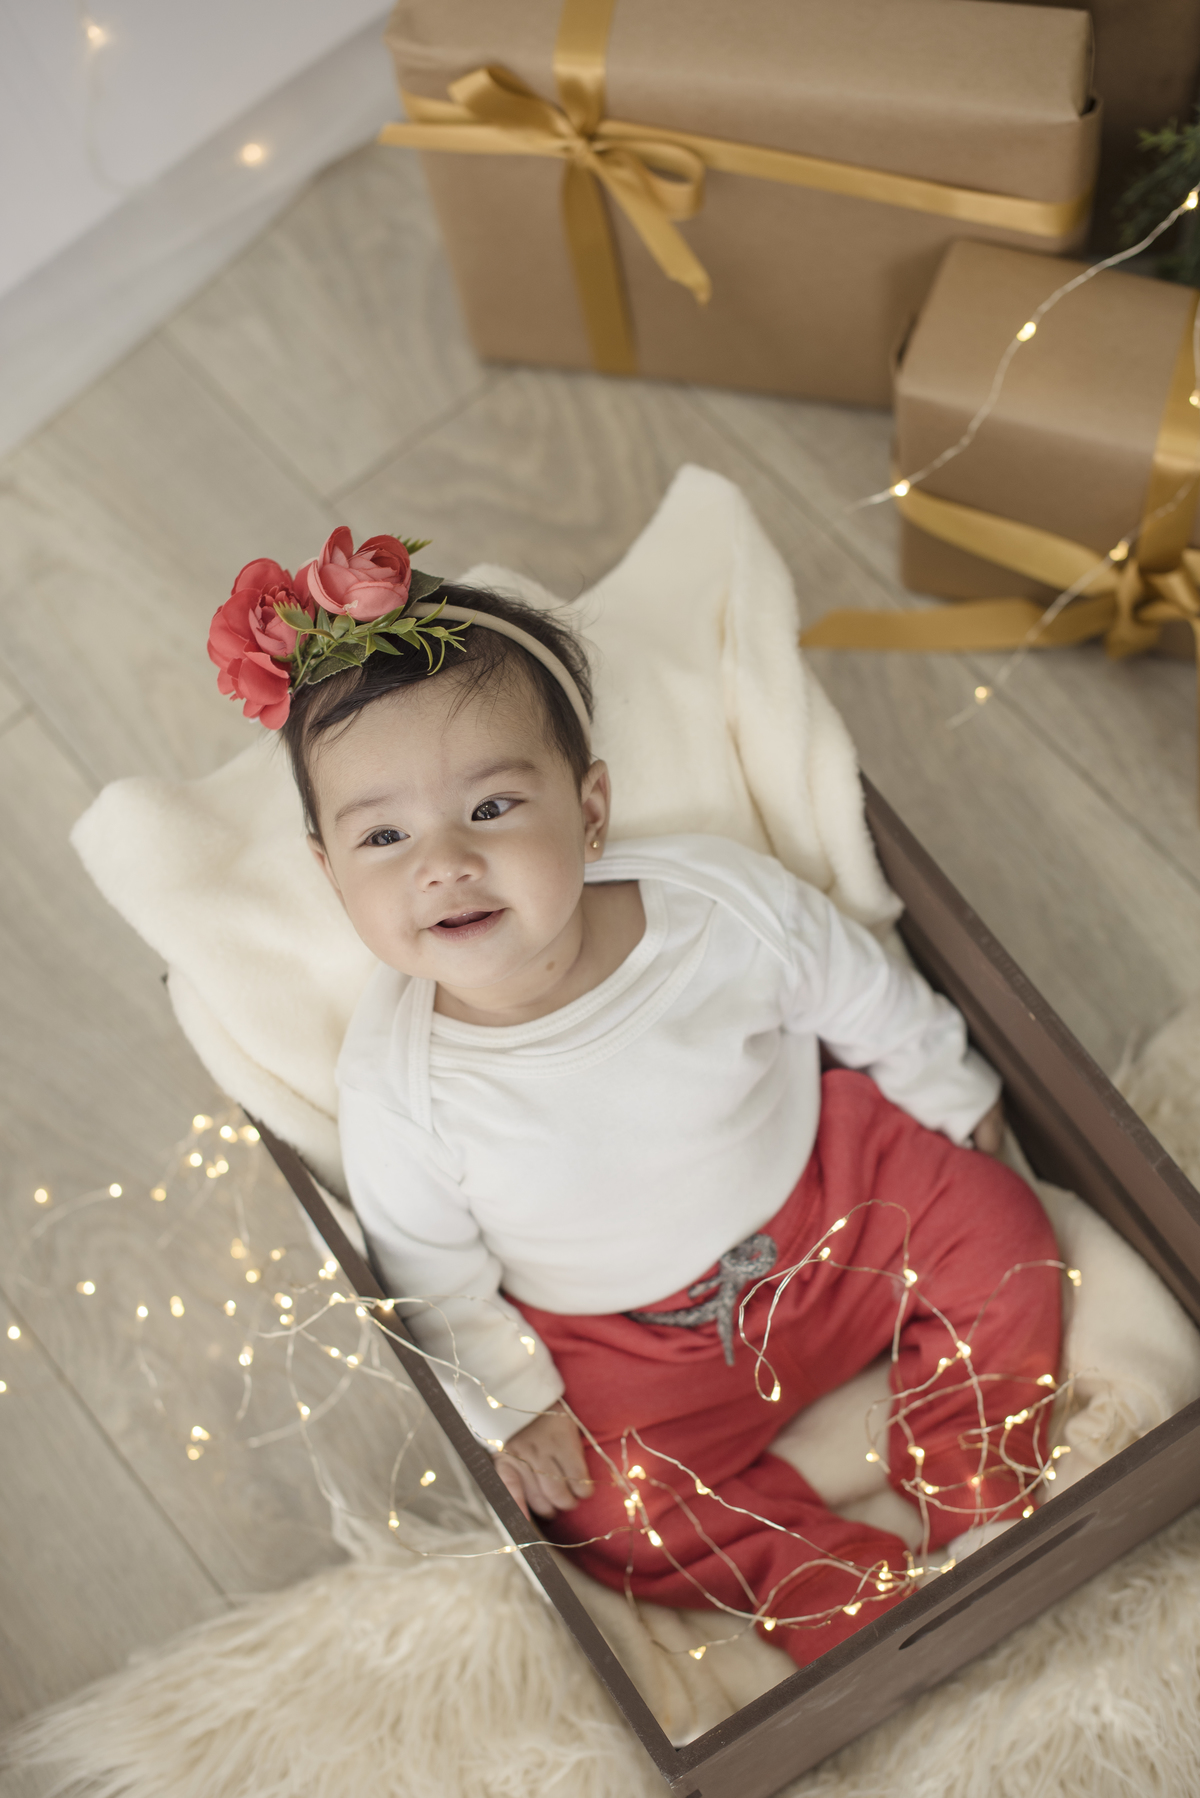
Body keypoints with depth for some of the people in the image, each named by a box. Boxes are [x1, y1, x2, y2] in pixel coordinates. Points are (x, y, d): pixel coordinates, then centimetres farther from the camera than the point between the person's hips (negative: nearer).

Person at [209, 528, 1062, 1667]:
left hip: (826, 1192, 1)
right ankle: (868, 1604, -2)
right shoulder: (394, 1082, -26)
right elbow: (432, 1274, -8)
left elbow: (872, 1007, -4)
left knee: (993, 1234, -8)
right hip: (630, 1345, -1)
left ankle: (974, 1524, 7)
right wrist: (508, 1405, -7)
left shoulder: (728, 906, -24)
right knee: (618, 1505, -17)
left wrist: (960, 1109, 9)